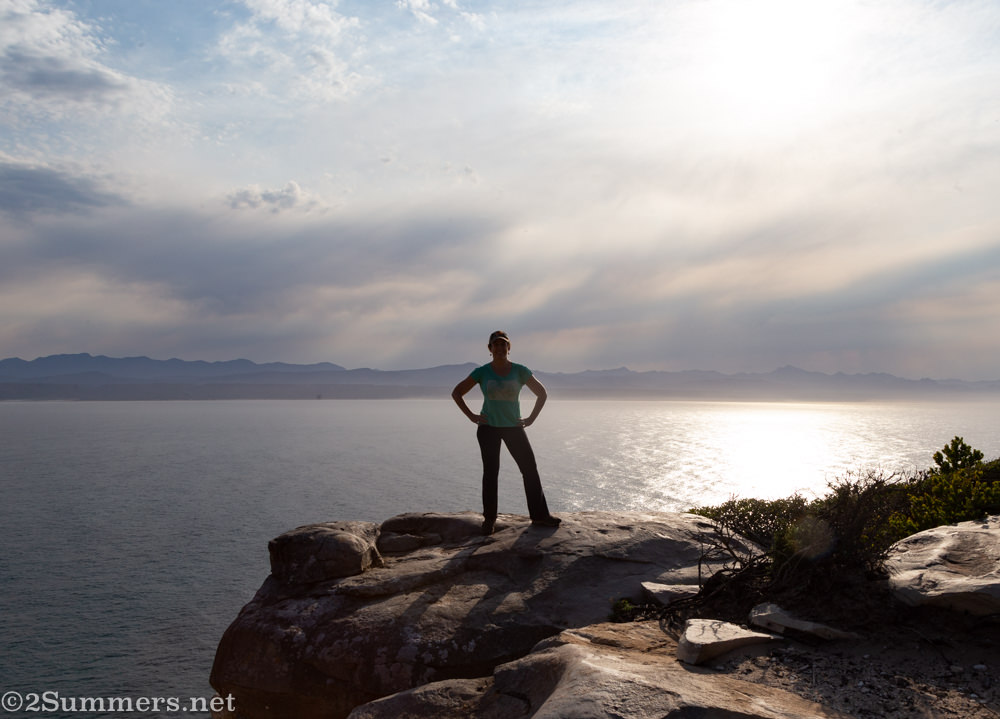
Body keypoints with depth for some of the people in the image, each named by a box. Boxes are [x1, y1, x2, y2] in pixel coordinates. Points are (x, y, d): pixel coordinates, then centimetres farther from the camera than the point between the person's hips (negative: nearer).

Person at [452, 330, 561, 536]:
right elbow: (456, 393, 3)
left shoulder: (520, 371, -2)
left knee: (530, 469, -1)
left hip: (514, 427, 1)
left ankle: (539, 515, 9)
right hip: (488, 428, -1)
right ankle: (489, 518, 12)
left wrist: (531, 418, 1)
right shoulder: (482, 372, -3)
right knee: (490, 472, 2)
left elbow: (542, 394, 8)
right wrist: (471, 416, -3)